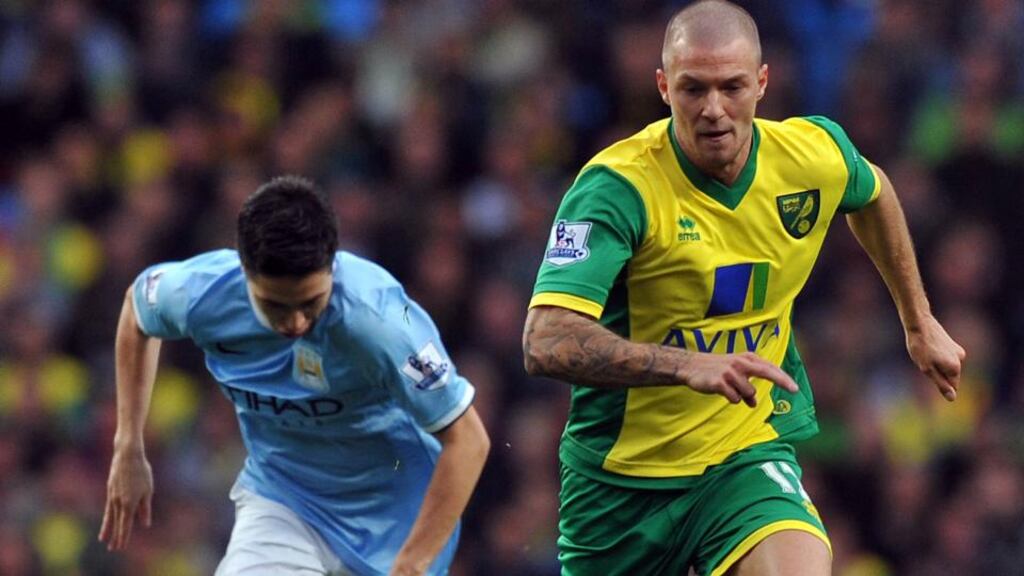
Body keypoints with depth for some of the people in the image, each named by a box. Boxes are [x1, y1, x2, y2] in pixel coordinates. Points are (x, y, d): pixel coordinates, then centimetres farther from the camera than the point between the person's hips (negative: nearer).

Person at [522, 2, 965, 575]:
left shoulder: (816, 156, -7)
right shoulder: (617, 186, -22)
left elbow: (873, 194, 20)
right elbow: (547, 343, -33)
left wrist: (920, 323, 27)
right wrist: (688, 365, -43)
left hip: (750, 458, 2)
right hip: (623, 477, -2)